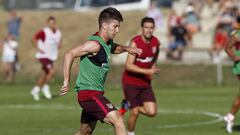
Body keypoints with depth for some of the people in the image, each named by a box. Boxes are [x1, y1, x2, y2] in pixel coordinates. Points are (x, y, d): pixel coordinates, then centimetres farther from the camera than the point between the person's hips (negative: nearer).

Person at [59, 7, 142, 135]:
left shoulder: (108, 42, 11)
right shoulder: (95, 44, -18)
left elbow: (114, 48, 37)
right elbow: (69, 54, -24)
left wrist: (127, 48, 17)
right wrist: (66, 81, -28)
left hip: (96, 93, 11)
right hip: (89, 93, -11)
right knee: (118, 120, -21)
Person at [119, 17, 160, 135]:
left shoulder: (156, 42, 0)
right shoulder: (135, 43, -18)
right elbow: (129, 66, -25)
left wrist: (152, 69, 10)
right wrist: (147, 71, -31)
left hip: (145, 83, 5)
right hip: (131, 82, -5)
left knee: (152, 112, -6)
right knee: (135, 113, -6)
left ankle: (128, 106, 20)